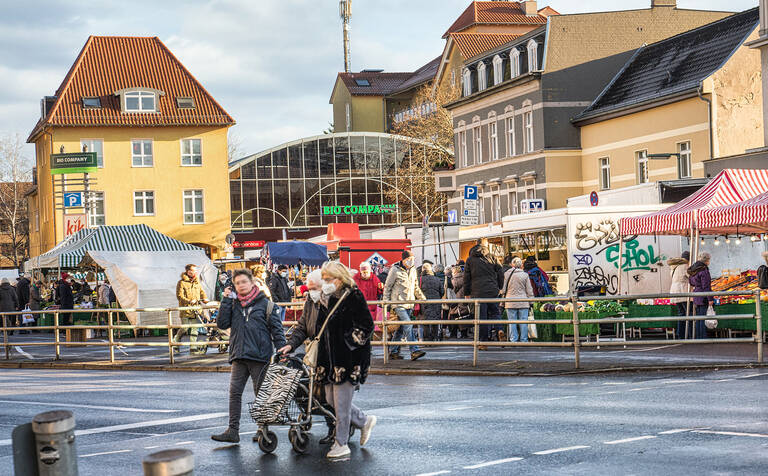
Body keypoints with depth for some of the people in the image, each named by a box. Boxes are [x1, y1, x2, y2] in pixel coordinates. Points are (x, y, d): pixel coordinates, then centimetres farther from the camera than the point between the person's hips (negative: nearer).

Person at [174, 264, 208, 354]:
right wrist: (189, 301, -24)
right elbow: (179, 296, -10)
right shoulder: (182, 282, -3)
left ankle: (193, 348, 6)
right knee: (185, 328, -6)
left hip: (195, 309, 5)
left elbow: (202, 292, 15)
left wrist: (205, 299, -7)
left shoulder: (197, 282, 16)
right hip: (185, 309, -5)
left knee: (194, 329, 3)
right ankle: (175, 341, 17)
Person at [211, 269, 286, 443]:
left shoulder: (265, 304, 1)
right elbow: (222, 324, 1)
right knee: (235, 392, -2)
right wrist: (226, 300, -2)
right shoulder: (233, 304, 12)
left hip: (259, 356, -4)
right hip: (238, 357, 4)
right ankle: (232, 431, -1)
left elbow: (277, 330, 1)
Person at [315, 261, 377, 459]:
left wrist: (347, 344, -17)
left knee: (341, 402, -4)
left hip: (349, 359, -8)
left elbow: (366, 326, -15)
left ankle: (341, 444, 7)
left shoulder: (354, 297, -12)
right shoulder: (330, 298, 12)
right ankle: (365, 421, 30)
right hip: (331, 358, 8)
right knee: (331, 399, 11)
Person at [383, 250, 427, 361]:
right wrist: (386, 303, -4)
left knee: (401, 328, 9)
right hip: (398, 303, -7)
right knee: (408, 325, -17)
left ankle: (394, 352, 16)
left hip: (409, 304, 7)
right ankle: (414, 351, -21)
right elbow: (387, 287, -1)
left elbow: (416, 287, 25)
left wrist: (423, 299, 22)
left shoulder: (413, 270, 14)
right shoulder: (395, 270, -6)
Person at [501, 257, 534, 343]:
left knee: (512, 322, 3)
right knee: (523, 322, 4)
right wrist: (530, 302, 11)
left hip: (510, 302, 0)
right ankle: (524, 340, 4)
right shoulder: (525, 275, 1)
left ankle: (514, 341, 1)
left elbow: (503, 289, 6)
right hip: (523, 303, 0)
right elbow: (529, 290, 4)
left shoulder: (507, 274, 2)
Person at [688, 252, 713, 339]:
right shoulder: (703, 270, -15)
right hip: (703, 297, -8)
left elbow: (691, 282, 23)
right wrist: (710, 298, -17)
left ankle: (697, 337, 15)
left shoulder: (693, 270, 11)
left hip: (696, 297, 8)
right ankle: (703, 338, -7)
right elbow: (706, 286, -18)